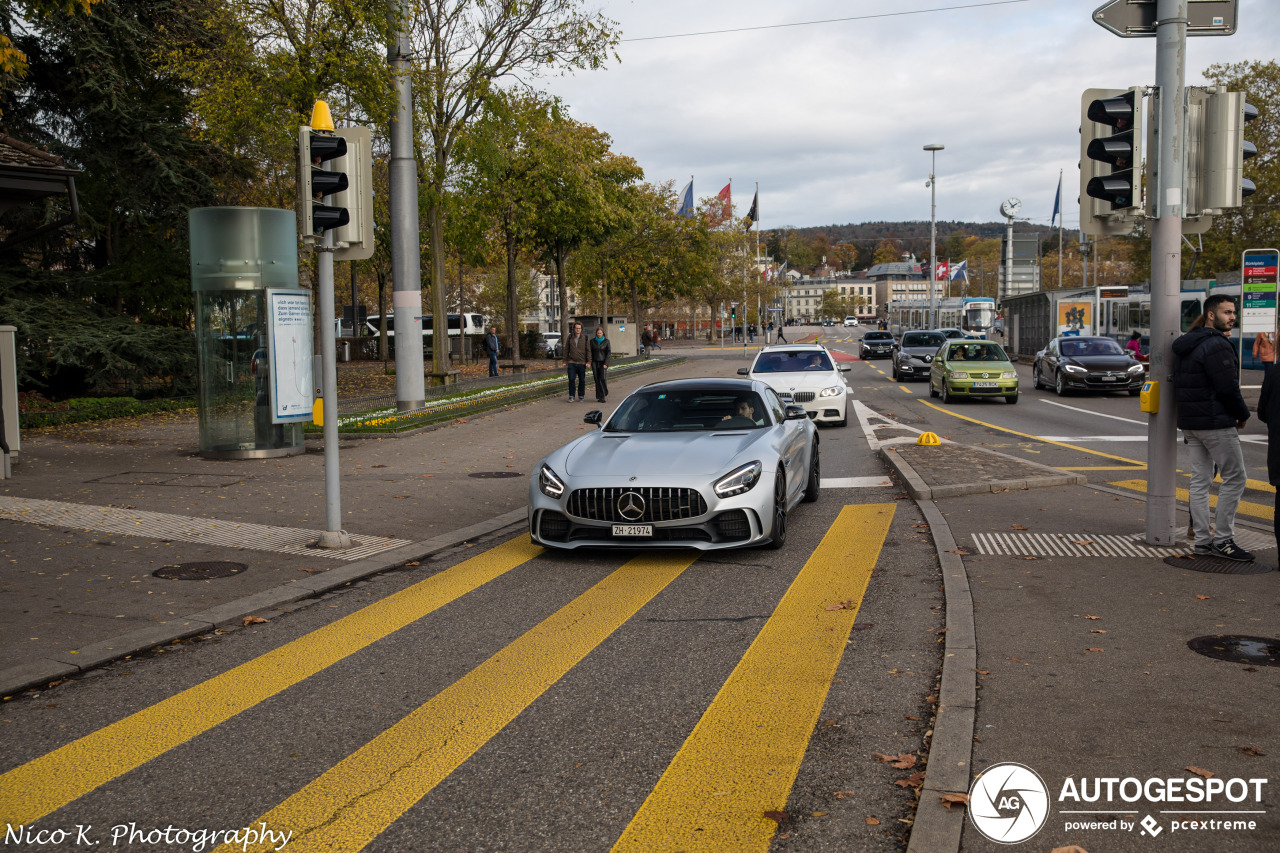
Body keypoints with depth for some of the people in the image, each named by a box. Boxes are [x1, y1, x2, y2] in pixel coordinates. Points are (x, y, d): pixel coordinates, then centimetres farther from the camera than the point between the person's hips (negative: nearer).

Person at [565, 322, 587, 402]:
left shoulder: (585, 339, 2)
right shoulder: (570, 338, 8)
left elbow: (588, 351, 0)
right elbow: (566, 350, 12)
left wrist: (588, 362, -9)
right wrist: (565, 361, 8)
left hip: (581, 363, -1)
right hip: (571, 362, 1)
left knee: (582, 380, 3)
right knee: (571, 379, -6)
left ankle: (581, 396, 14)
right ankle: (572, 396, 1)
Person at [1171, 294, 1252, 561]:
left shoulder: (1186, 345, 14)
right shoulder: (1217, 345, -16)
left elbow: (1180, 385, 19)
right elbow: (1228, 388, -19)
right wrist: (1242, 415, -4)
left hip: (1189, 423, 9)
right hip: (1216, 423, -9)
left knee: (1200, 480, 9)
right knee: (1235, 477, -1)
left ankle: (1203, 540, 12)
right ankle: (1222, 539, 0)